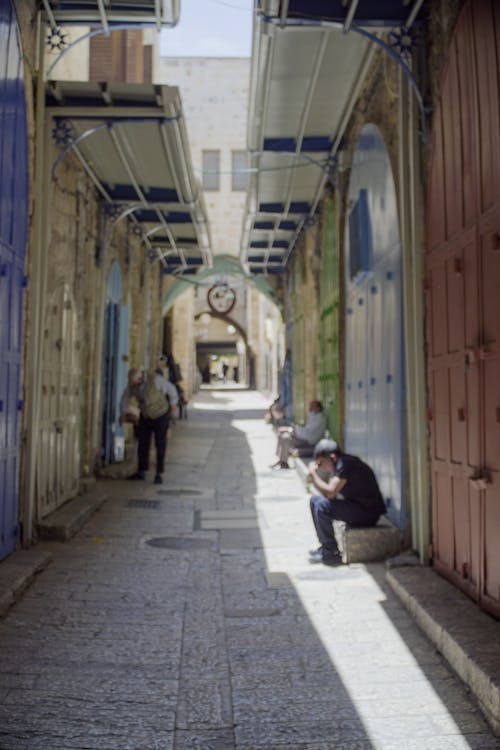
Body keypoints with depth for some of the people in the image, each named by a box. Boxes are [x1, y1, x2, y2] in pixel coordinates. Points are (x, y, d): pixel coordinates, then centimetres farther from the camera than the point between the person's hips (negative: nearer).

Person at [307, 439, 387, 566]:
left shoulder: (346, 464, -20)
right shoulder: (341, 464, 10)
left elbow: (330, 492, -25)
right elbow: (330, 493, 9)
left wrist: (313, 474, -13)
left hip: (368, 513, -11)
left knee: (322, 505, -24)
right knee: (315, 500, 12)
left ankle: (332, 553, -14)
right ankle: (325, 546, 14)